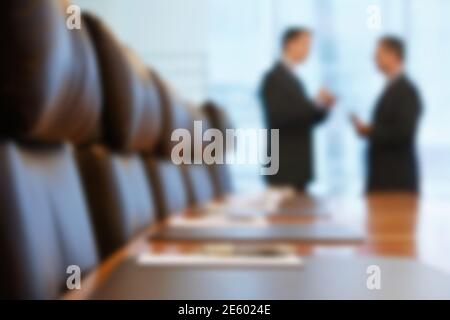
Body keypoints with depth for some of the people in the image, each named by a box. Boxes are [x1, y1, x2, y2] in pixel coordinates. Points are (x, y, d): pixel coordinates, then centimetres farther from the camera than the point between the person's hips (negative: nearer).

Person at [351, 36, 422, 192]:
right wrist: (367, 130, 3)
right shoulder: (393, 87, 15)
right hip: (384, 175, 9)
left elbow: (404, 132, -23)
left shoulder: (405, 90, -14)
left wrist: (369, 131, -15)